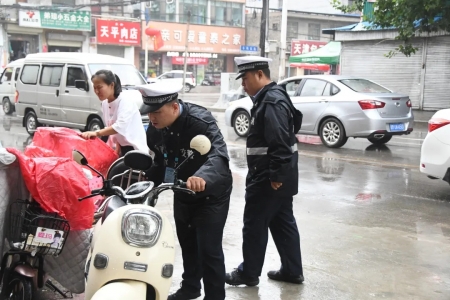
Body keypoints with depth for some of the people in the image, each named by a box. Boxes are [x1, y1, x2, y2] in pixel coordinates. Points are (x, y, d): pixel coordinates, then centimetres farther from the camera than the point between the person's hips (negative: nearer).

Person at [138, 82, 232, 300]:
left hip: (211, 194, -7)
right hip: (182, 194, 7)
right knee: (186, 243, 22)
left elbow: (219, 154, -47)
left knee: (209, 249, -6)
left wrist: (203, 176, -66)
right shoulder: (154, 130, -9)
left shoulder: (200, 121, -31)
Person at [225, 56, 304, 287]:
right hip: (278, 176, 10)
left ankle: (249, 273, 14)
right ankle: (292, 270, 23)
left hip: (268, 179, -10)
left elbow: (280, 143, -26)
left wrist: (275, 175, -24)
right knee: (282, 223, 15)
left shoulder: (271, 102, -20)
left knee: (254, 225, 1)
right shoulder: (271, 97, 14)